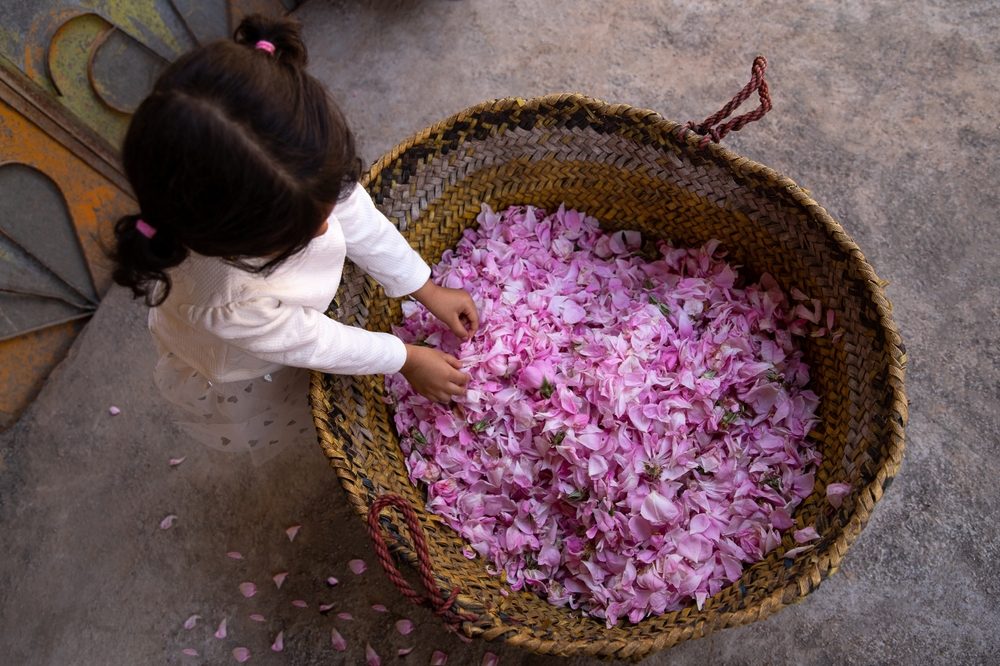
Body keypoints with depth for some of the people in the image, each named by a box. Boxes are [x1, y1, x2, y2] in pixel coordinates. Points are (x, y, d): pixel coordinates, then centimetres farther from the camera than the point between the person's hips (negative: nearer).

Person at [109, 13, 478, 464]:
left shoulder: (301, 171, -39)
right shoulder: (227, 304, -50)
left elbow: (358, 218, -18)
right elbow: (308, 342, -30)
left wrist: (428, 291, -8)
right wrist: (406, 359, -15)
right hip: (239, 374, -4)